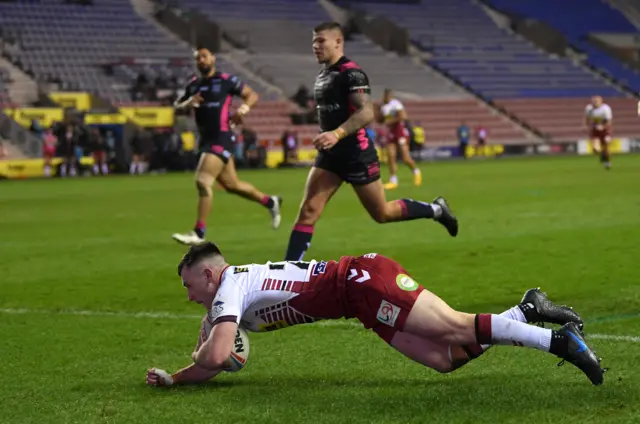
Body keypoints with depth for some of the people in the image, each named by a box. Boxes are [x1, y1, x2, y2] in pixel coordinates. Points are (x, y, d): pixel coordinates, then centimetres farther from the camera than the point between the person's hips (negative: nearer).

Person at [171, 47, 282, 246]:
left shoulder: (227, 80, -4)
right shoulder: (193, 85, 12)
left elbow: (252, 95, 3)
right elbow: (177, 106, 19)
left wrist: (244, 108, -17)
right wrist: (188, 103, -4)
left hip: (221, 138, -7)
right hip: (205, 138, 7)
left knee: (203, 181, -18)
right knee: (232, 185, 15)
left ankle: (198, 233, -13)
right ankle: (270, 202, 36)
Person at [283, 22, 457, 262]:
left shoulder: (351, 73, -16)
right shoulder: (323, 75, 12)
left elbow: (367, 113, -27)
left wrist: (337, 134, -39)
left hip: (356, 154, -8)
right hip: (330, 154, 8)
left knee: (382, 214, 6)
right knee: (308, 211, -6)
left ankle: (436, 210, 27)